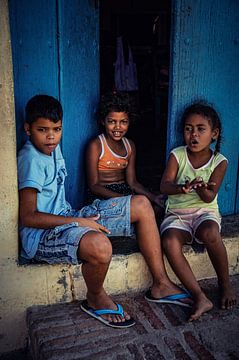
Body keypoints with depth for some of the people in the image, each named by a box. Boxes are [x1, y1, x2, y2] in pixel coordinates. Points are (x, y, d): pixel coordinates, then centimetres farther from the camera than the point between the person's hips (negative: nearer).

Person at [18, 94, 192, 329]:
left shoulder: (53, 149, 11)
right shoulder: (31, 160, -17)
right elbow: (28, 217, -22)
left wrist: (77, 217, 11)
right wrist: (78, 221, -20)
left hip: (66, 218, 10)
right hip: (41, 234, -9)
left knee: (141, 205, 2)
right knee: (99, 245, -43)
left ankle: (160, 283, 6)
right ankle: (95, 299, -7)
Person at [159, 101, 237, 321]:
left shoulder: (219, 161, -4)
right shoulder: (177, 155, -3)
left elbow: (209, 197, -11)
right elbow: (164, 186, -17)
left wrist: (201, 189, -35)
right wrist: (183, 188, -39)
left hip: (205, 212, -1)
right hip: (177, 214, 1)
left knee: (210, 233, -35)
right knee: (169, 242, -31)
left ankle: (225, 284, -8)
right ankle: (200, 298, -23)